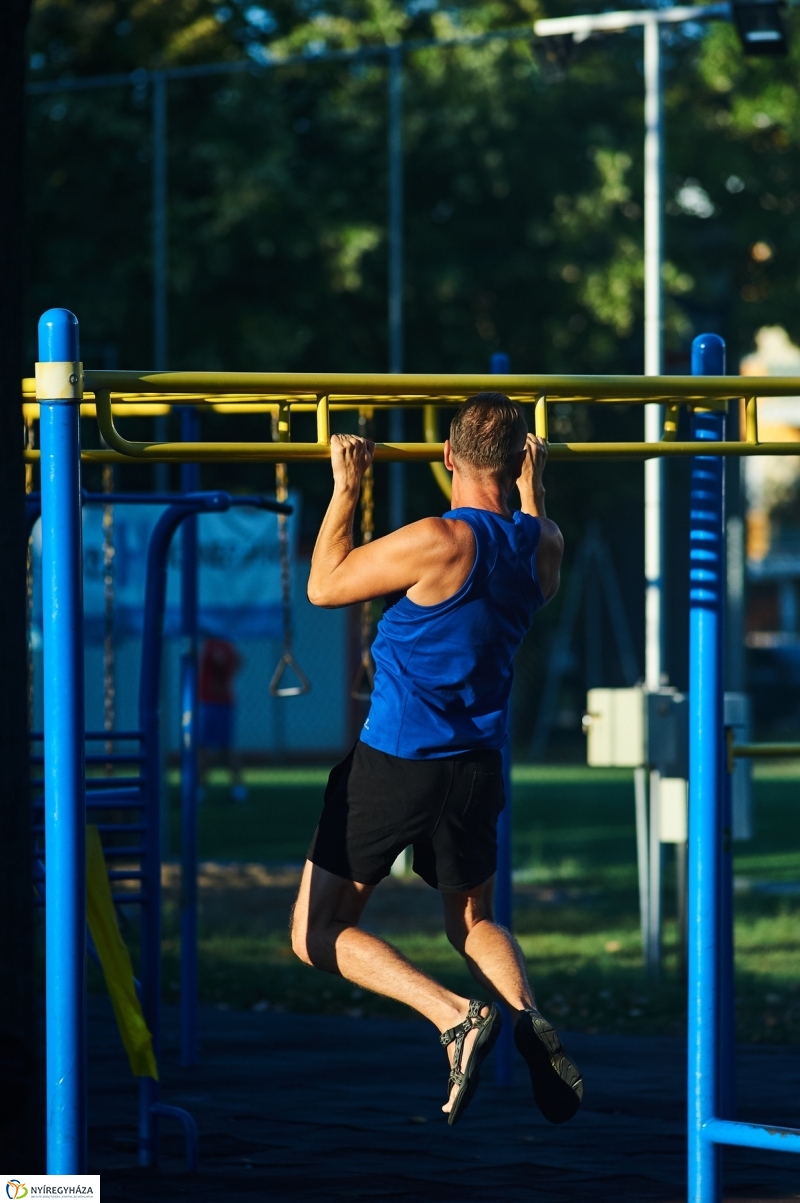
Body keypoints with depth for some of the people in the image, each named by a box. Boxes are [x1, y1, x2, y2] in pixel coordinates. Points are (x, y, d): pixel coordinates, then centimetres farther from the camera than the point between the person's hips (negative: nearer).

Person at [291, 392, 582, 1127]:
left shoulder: (440, 542, -21)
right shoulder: (542, 544, -1)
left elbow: (324, 587, -10)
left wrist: (346, 488, -4)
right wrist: (533, 487, 33)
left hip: (394, 763, -6)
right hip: (479, 766, 6)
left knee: (319, 937, 5)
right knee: (473, 921, 26)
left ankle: (456, 1018, -15)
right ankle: (531, 1023, -6)